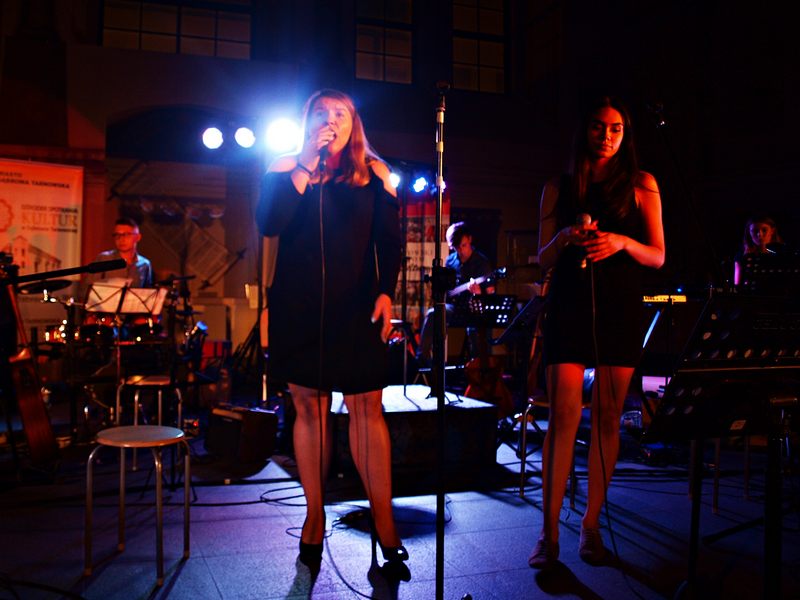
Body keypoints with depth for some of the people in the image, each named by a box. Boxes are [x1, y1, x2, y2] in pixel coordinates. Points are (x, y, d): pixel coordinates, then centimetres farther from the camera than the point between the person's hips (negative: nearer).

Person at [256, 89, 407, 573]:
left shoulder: (374, 174, 8)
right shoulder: (286, 170, 8)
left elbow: (390, 239, 4)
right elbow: (270, 225, -8)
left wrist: (386, 292, -9)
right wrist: (305, 168, -10)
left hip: (356, 308, -1)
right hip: (299, 308, 1)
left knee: (366, 407, -4)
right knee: (309, 407, 5)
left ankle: (384, 519, 3)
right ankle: (315, 516, 16)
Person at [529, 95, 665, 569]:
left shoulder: (641, 185, 10)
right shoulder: (559, 189, 12)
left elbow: (658, 257, 5)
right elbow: (544, 259, 10)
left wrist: (623, 242, -16)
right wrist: (564, 237, -12)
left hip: (620, 310, 1)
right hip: (569, 307, 0)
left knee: (608, 418, 1)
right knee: (563, 415, -8)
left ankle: (591, 525, 12)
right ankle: (549, 531, -3)